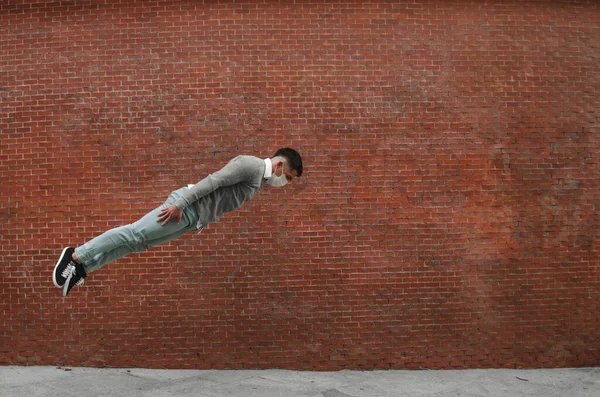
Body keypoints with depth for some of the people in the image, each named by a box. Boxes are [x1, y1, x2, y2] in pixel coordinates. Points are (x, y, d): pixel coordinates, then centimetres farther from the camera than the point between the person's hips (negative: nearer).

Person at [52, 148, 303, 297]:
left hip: (192, 218, 9)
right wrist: (179, 204, -22)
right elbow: (212, 181, -19)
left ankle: (82, 267, 8)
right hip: (186, 207, -9)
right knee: (133, 235, -9)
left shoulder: (259, 178, 20)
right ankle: (76, 256, -3)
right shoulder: (250, 165, -13)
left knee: (138, 242, 6)